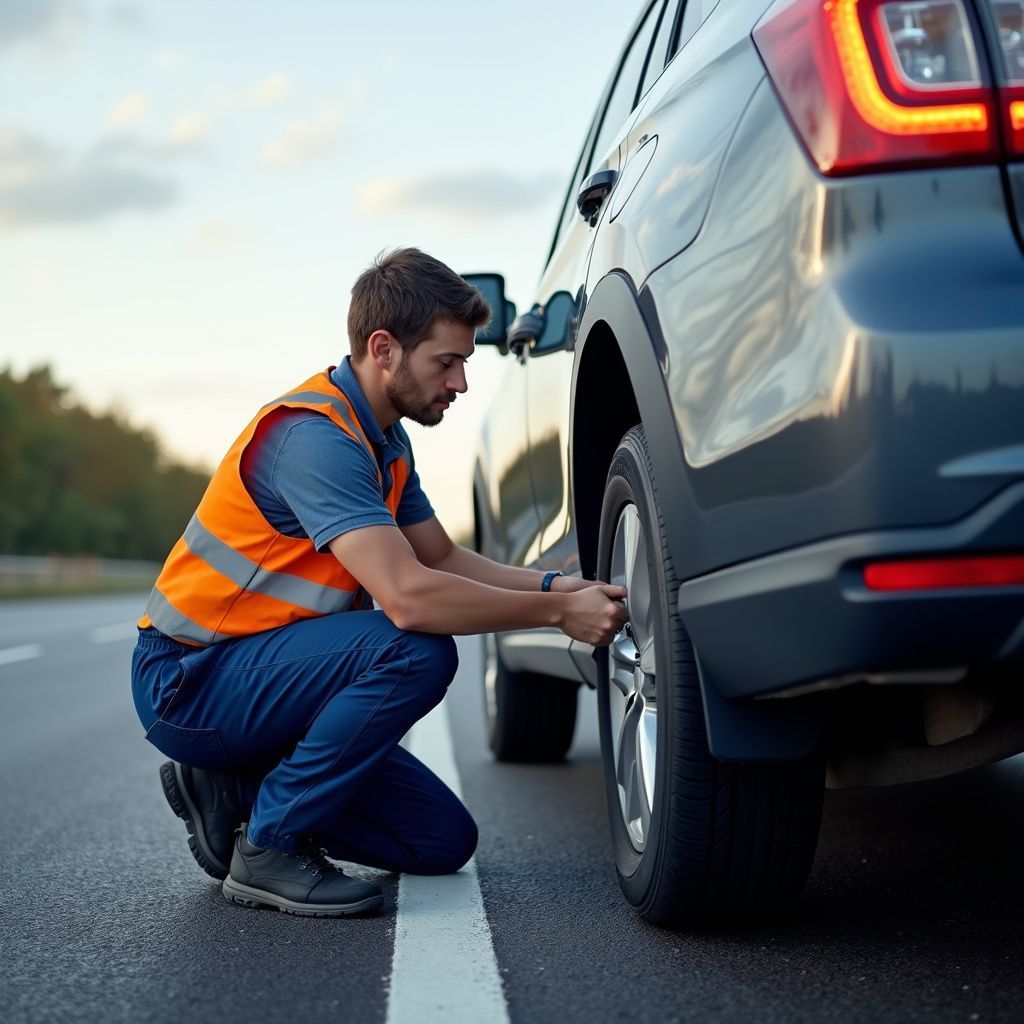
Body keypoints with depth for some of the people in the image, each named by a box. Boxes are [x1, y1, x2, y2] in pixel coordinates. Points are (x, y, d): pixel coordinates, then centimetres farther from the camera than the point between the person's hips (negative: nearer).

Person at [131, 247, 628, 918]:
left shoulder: (383, 438, 8)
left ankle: (237, 791, 12)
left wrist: (553, 585, -1)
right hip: (189, 682, -9)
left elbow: (443, 558, 16)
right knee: (415, 651, -31)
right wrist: (558, 613, -24)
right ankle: (269, 845, -16)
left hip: (254, 674, 9)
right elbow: (407, 596, -33)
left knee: (446, 840, 3)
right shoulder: (313, 434, -24)